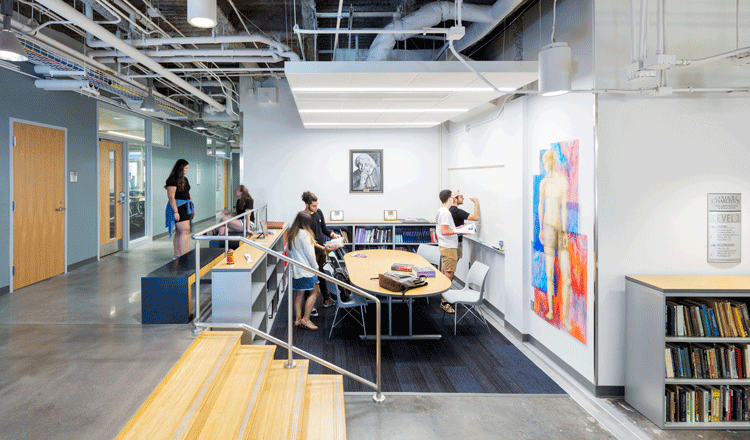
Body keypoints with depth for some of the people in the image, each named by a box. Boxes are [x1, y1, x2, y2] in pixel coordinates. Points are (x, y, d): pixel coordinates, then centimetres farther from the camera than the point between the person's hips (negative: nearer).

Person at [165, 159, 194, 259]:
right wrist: (176, 211, -22)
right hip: (178, 207, -9)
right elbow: (171, 197, -17)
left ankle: (177, 255, 16)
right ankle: (184, 256, -14)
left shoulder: (185, 179, 16)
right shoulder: (173, 180, -12)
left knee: (179, 232, 11)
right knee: (185, 231, -14)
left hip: (185, 208, 9)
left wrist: (193, 208, 21)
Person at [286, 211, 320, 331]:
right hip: (306, 269, -8)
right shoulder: (305, 234, -16)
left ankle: (298, 319, 16)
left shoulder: (290, 233, 9)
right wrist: (315, 266, -3)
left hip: (295, 269, 8)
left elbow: (289, 251, 16)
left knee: (299, 294, 13)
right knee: (314, 292, 1)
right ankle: (305, 320, -2)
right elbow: (309, 253, -14)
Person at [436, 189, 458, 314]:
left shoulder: (440, 211, 12)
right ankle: (444, 302, -4)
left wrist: (456, 228, 22)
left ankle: (443, 297, 26)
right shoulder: (446, 212, -19)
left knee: (444, 273, 16)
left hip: (444, 246, 11)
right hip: (449, 247, -11)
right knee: (449, 274, -7)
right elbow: (444, 232, -24)